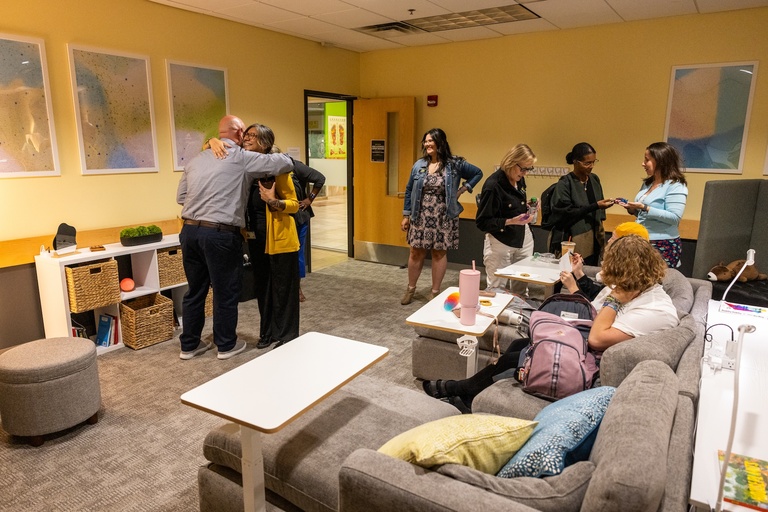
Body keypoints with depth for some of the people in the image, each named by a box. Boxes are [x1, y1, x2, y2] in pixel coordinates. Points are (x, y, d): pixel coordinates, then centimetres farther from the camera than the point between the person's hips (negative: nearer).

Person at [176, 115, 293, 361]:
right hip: (220, 234, -6)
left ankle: (189, 344, 29)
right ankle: (226, 345, 23)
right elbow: (286, 163, -5)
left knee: (195, 290, 17)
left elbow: (181, 196, 16)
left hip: (189, 230, 7)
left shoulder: (196, 159, 14)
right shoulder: (242, 158, -5)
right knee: (226, 292, 9)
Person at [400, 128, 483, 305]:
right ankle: (411, 288, 23)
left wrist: (462, 189, -4)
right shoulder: (419, 165, 4)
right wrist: (406, 215, 6)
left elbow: (478, 173, 7)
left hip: (443, 218, -2)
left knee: (439, 253, 5)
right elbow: (409, 190, 8)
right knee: (416, 252, 6)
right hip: (420, 217, 2)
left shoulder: (454, 164, -4)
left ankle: (435, 292, 18)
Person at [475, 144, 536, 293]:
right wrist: (511, 221, -27)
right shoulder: (493, 184, -20)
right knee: (496, 289, 3)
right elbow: (482, 222, -18)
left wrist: (527, 206, 1)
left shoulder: (519, 180, 3)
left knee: (521, 287, 12)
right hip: (500, 243, -7)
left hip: (523, 239, 7)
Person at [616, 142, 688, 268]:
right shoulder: (648, 183, 12)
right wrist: (632, 209, -2)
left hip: (663, 246, -7)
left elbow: (674, 218, -21)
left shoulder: (676, 186, -11)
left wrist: (644, 208, -24)